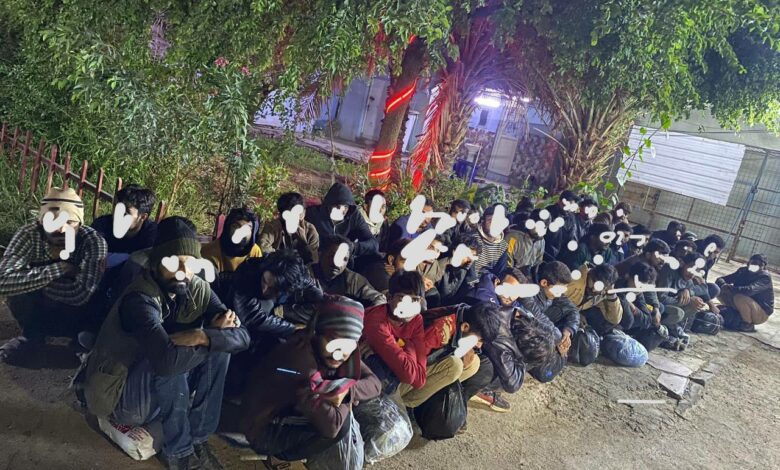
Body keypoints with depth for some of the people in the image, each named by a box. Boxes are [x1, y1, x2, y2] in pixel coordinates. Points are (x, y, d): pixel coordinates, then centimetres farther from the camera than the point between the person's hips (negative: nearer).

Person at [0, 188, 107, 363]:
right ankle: (32, 334, -2)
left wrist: (31, 278, -28)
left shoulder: (94, 241, -28)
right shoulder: (30, 234, -23)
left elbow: (81, 294, -35)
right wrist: (58, 268, -37)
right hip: (36, 306, 1)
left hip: (75, 312, -1)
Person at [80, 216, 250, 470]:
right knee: (172, 362, -34)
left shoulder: (198, 289, -9)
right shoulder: (140, 299, -29)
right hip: (121, 397, -6)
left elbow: (241, 337, -15)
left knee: (220, 346, -12)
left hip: (165, 391, 6)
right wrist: (214, 334, -30)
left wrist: (203, 336, -33)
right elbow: (166, 360, -44)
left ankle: (199, 438, -4)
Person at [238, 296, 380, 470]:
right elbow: (331, 424, -35)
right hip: (264, 431, -9)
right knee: (341, 425, -23)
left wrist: (347, 391, -26)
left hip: (291, 411, 9)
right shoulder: (300, 357, -34)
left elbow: (374, 384, -7)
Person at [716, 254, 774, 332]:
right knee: (720, 291, -10)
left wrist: (730, 288, -36)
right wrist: (723, 285, -29)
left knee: (739, 298, -34)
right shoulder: (743, 271, -1)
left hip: (761, 313, -6)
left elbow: (749, 290, -39)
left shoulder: (765, 277, -19)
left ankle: (748, 325, -13)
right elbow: (720, 279, -7)